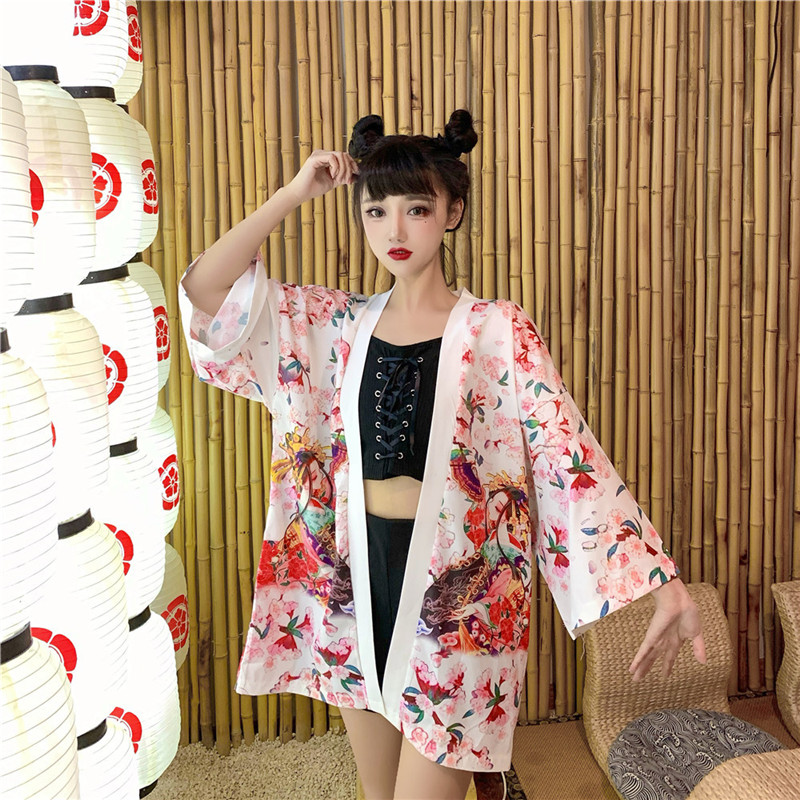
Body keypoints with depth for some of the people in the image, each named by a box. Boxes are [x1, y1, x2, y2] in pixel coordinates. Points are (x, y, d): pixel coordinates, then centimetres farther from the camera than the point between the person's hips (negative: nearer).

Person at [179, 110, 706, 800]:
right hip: (356, 577, 4)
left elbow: (571, 459, -12)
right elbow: (206, 294, -3)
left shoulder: (498, 331, -7)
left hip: (458, 588, -4)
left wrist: (662, 583, -17)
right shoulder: (339, 323, 3)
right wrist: (292, 195, -5)